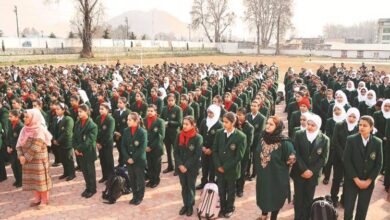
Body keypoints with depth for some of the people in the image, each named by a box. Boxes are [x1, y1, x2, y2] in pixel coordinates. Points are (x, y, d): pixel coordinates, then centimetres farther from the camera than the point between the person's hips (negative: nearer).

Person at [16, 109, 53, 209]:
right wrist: (21, 155, -11)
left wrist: (26, 158, -17)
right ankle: (37, 198, 29)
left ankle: (44, 200, 16)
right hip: (27, 160, 7)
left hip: (38, 160, -7)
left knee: (40, 179, 2)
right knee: (33, 179, 14)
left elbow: (35, 148, -21)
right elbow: (19, 144, 3)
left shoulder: (39, 130, -17)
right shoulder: (24, 129, 5)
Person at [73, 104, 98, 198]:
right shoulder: (78, 123, 6)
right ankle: (88, 187, 29)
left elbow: (89, 141, -20)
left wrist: (79, 149, -17)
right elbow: (74, 137, 7)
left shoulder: (92, 125, -16)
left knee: (90, 171, 7)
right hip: (79, 152, 6)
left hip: (88, 152, -6)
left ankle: (92, 189, 20)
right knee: (84, 170, 15)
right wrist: (76, 148, -6)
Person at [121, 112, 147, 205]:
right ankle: (135, 195, 30)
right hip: (129, 160, 5)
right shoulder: (126, 131, 1)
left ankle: (140, 197, 25)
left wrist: (133, 158, -18)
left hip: (139, 160, -4)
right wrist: (127, 158, -9)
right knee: (132, 179, 14)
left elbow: (142, 148, -17)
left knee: (140, 179, 9)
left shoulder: (142, 132, -14)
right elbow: (123, 146, 2)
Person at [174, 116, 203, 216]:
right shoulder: (179, 136, -2)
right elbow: (176, 152, 0)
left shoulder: (198, 138, -14)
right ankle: (185, 205, 29)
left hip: (192, 167, -3)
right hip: (181, 167, 3)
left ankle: (190, 206, 27)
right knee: (184, 186, 14)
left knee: (191, 187, 11)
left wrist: (186, 166, -17)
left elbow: (197, 155, -16)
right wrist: (180, 165, -12)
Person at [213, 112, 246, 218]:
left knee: (231, 190, 17)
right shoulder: (219, 133, -3)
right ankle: (222, 208, 35)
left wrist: (225, 167, -14)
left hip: (232, 169, -3)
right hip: (219, 168, 3)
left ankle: (229, 208, 39)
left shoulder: (241, 136, -15)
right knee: (221, 190, 14)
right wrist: (218, 166, -9)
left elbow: (239, 156, -14)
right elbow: (215, 150, 1)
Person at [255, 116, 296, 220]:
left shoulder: (284, 143, -22)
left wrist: (279, 168, -4)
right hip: (263, 176, 5)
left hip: (277, 177, -5)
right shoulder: (262, 139, -4)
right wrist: (258, 169, 12)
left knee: (275, 198, 13)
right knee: (263, 196, 20)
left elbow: (291, 159, -15)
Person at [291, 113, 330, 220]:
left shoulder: (324, 139, -2)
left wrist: (312, 171, -12)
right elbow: (296, 154, -8)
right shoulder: (299, 135, -4)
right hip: (299, 172, 0)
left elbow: (323, 158, -4)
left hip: (313, 174, 0)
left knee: (309, 198, 8)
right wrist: (304, 169, -15)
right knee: (298, 197, 9)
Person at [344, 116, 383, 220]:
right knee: (348, 208, 1)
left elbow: (379, 164, 0)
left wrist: (369, 180, -8)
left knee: (363, 209, 10)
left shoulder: (377, 142, -2)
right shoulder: (351, 140, -7)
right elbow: (347, 161, -9)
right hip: (352, 181, -1)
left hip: (368, 182, 2)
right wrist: (356, 179, -13)